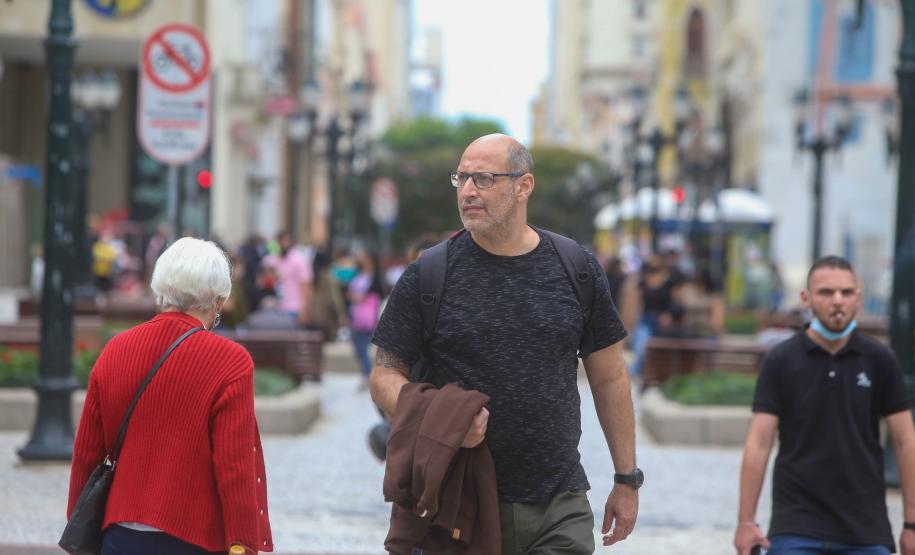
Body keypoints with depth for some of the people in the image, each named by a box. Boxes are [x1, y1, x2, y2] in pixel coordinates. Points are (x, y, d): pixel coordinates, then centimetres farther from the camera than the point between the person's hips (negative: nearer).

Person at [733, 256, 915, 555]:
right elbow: (759, 441, -5)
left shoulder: (880, 360, 2)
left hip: (866, 531, 2)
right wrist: (746, 521, -11)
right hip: (796, 529, -1)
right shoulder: (780, 361, -2)